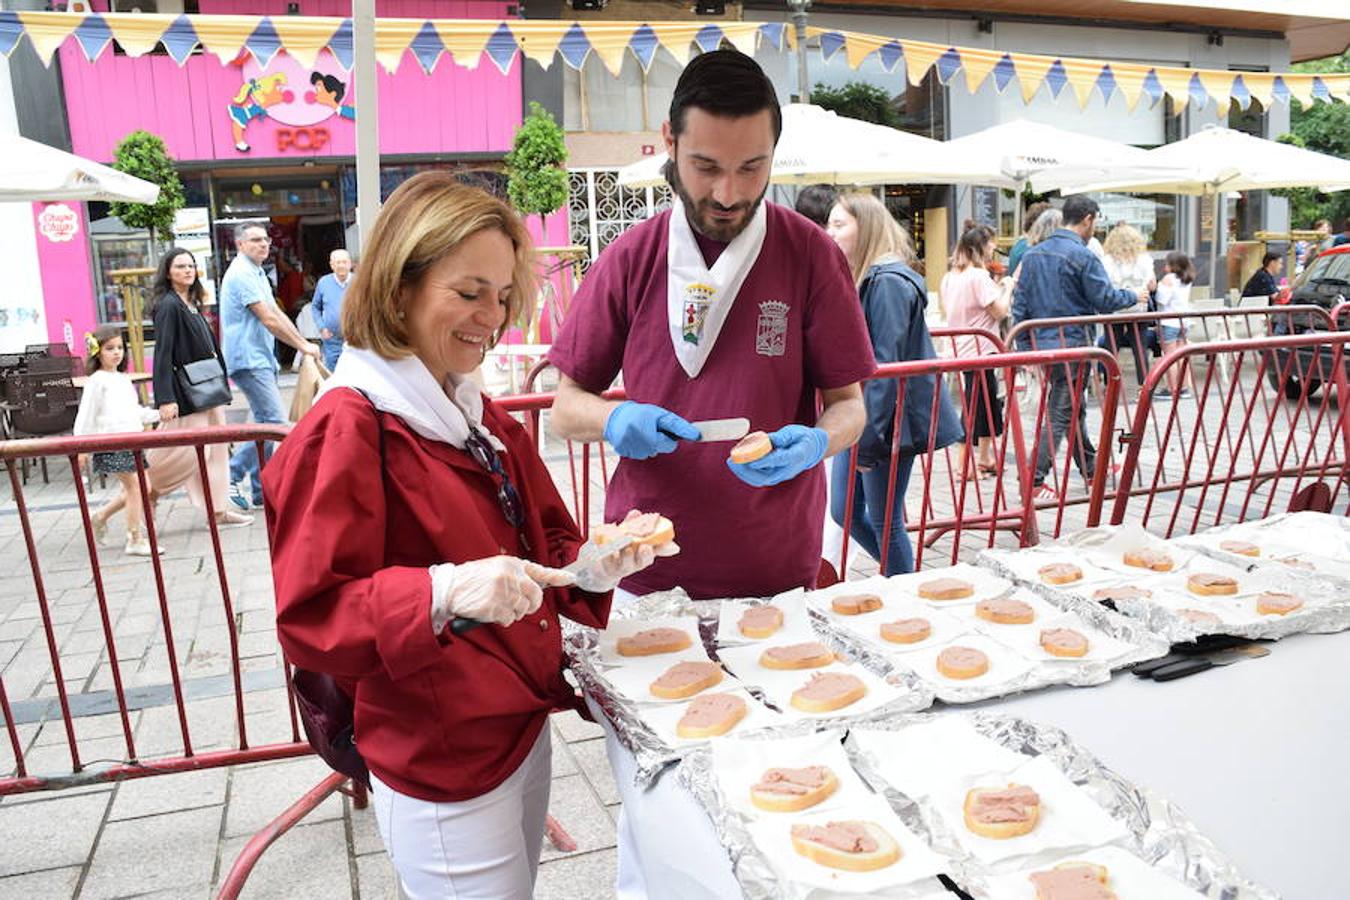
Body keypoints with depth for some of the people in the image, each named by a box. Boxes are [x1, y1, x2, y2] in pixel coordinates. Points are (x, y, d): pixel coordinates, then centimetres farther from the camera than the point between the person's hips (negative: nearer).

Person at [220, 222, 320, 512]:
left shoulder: (257, 273, 19)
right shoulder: (241, 273, -12)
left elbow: (277, 313, 18)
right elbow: (268, 319, -16)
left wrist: (304, 341, 8)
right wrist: (303, 346, -10)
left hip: (260, 359, 10)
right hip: (249, 359, -10)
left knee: (265, 422, 10)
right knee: (274, 421, -12)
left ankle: (259, 492, 16)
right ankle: (232, 476, -3)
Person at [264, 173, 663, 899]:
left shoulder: (486, 420, 7)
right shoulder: (344, 430, -18)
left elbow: (542, 541, 13)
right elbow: (309, 619, -21)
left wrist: (592, 568, -8)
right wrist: (443, 592, -36)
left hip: (523, 726, 8)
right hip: (442, 769, -8)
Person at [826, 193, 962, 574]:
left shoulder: (889, 282, -16)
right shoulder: (857, 279, 13)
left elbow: (886, 365, -20)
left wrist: (869, 435, -20)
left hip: (886, 424, -9)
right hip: (857, 420, 9)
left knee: (885, 523, 3)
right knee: (846, 514, 14)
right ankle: (902, 574, 32)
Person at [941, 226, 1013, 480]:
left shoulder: (950, 277, 11)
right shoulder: (979, 276, -15)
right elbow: (1000, 312, -16)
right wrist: (1007, 288, 1)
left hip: (962, 348, 9)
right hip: (979, 349, -9)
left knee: (989, 404, 17)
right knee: (976, 406, -2)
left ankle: (985, 459, 25)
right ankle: (965, 465, 3)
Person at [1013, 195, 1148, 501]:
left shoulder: (1033, 254, 9)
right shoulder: (1082, 255, -13)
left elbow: (1020, 304, 9)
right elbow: (1105, 299, -11)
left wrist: (1024, 346, 14)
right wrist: (1134, 296, 9)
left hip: (1040, 343, 8)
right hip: (1071, 344, -8)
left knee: (1075, 407, 21)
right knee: (1061, 413, -4)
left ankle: (1090, 467, 34)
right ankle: (1034, 481, -8)